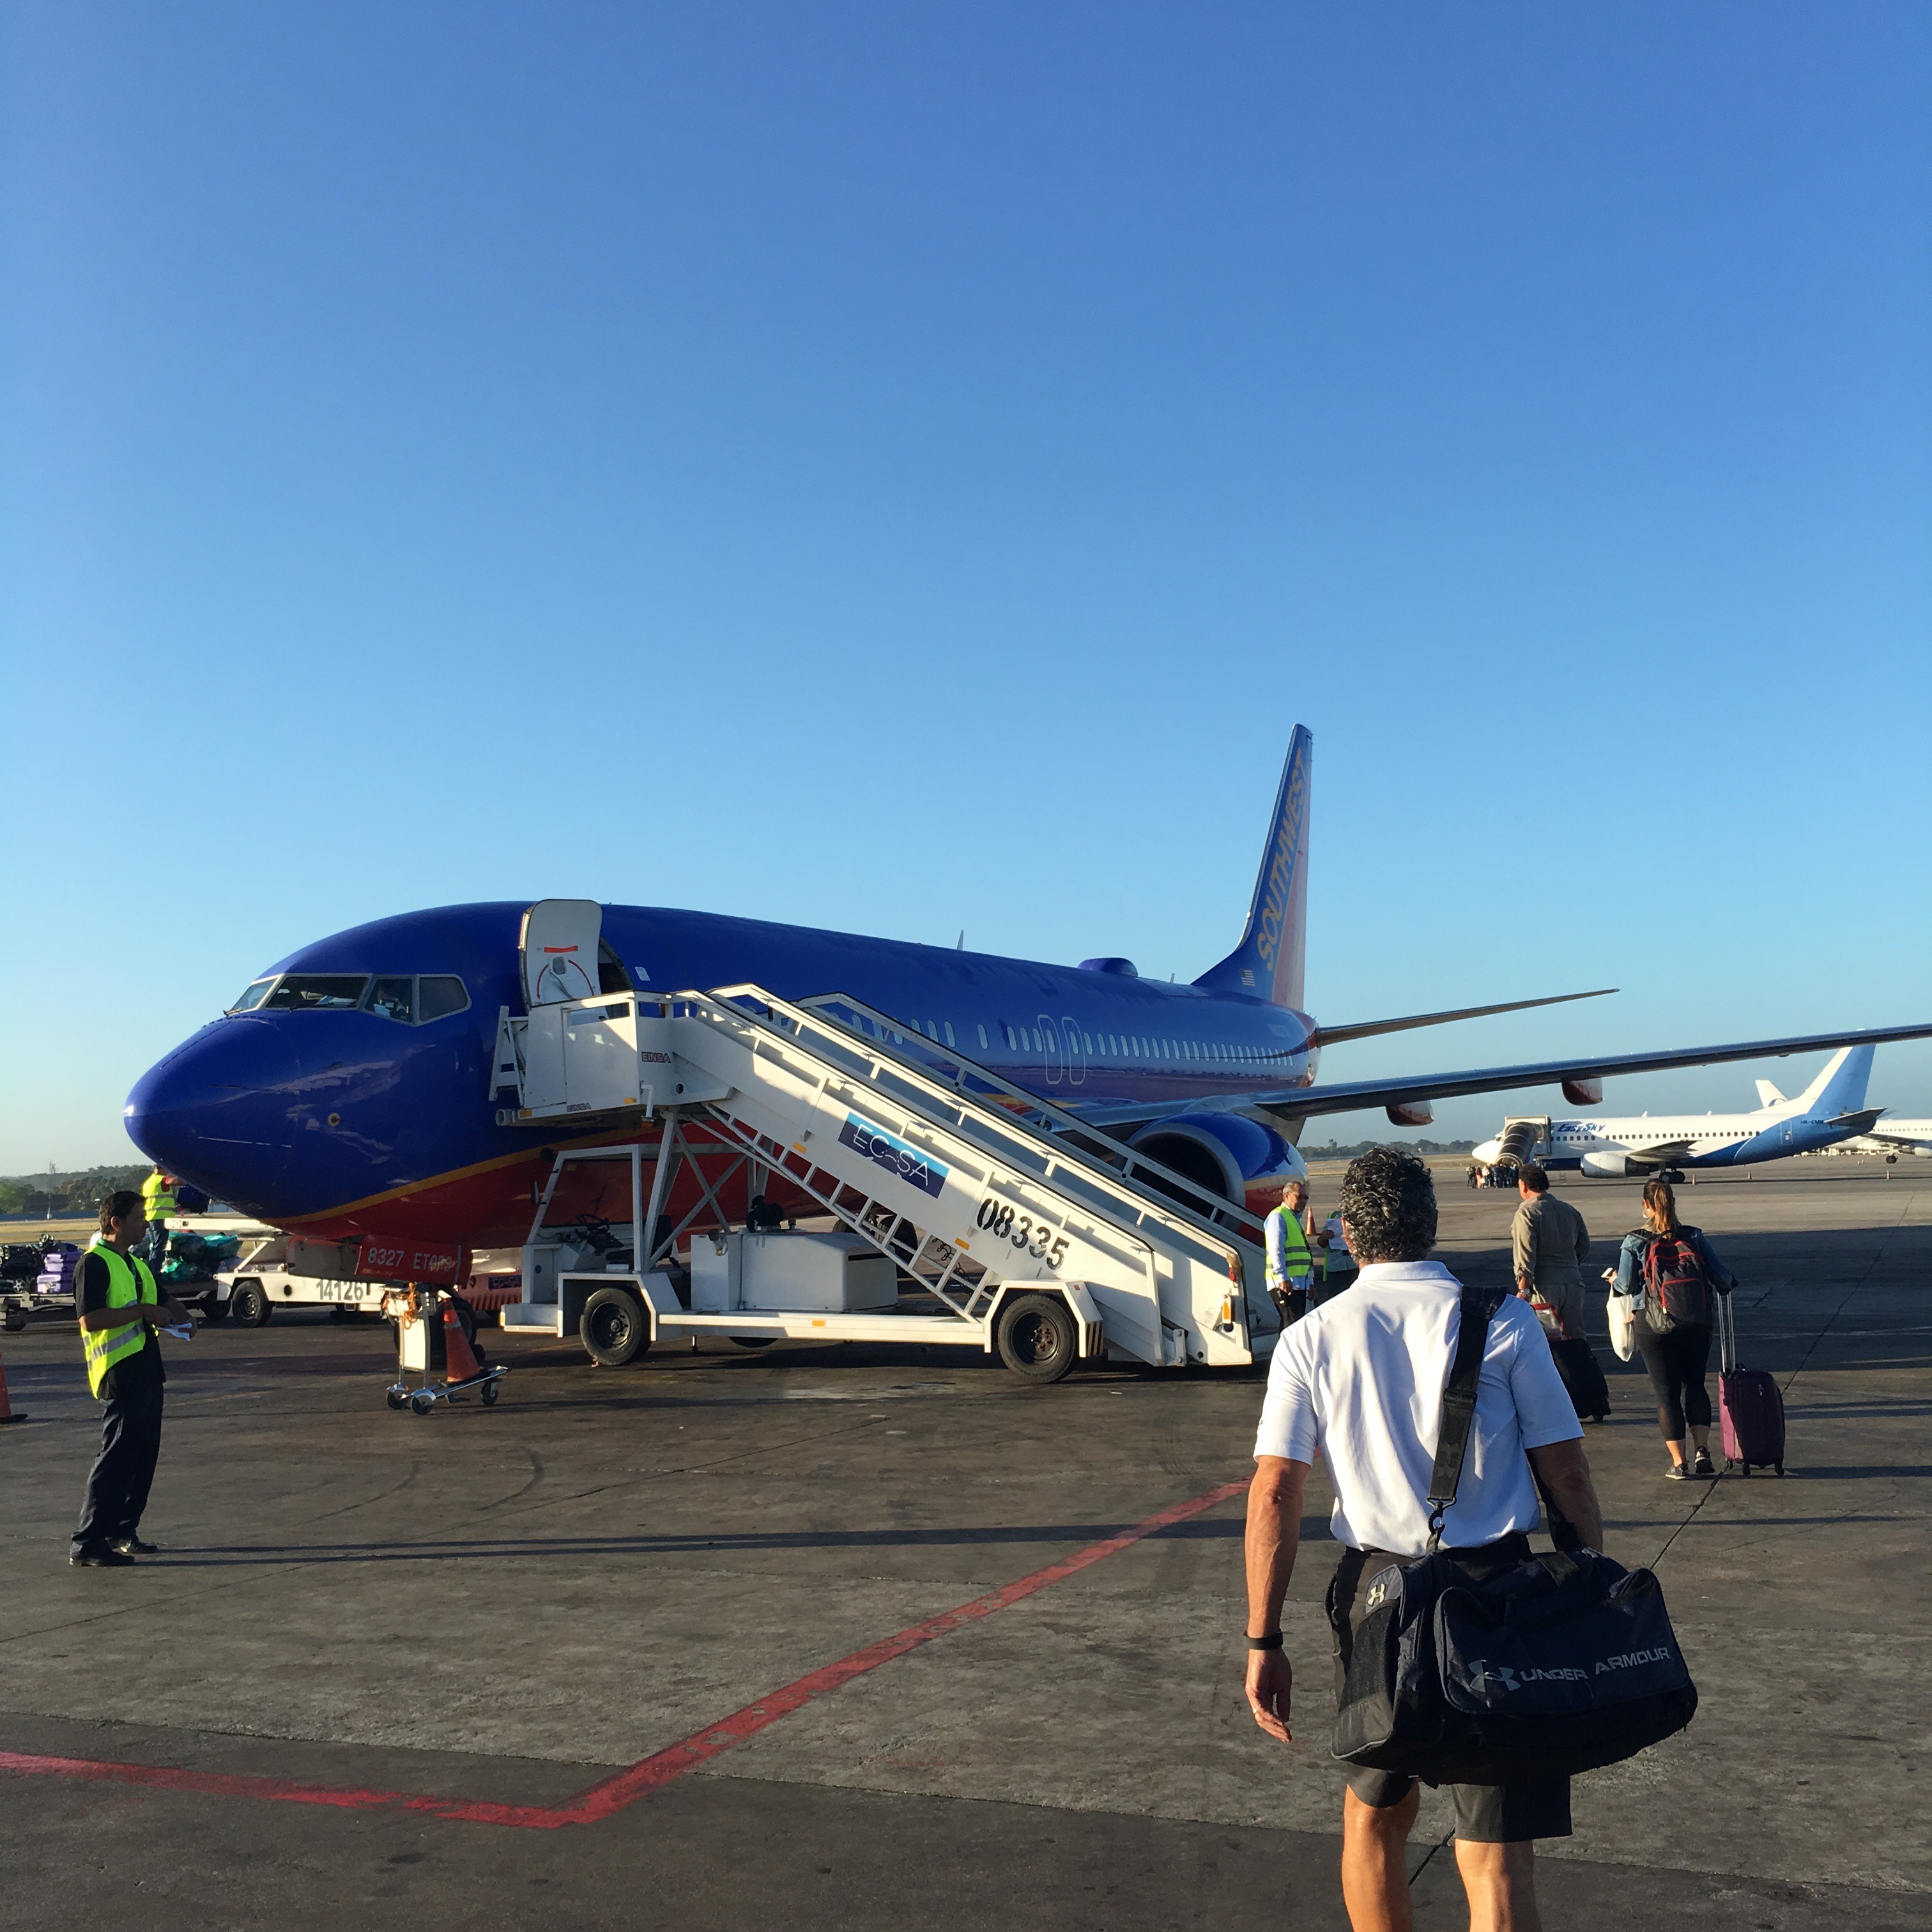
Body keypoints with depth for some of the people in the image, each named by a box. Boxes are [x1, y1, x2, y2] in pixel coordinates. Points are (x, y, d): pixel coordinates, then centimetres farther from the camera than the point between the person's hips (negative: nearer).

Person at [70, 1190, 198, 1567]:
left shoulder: (135, 1263, 19)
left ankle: (122, 1532, 22)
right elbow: (91, 1318, -22)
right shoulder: (94, 1263, -10)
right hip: (120, 1374, -9)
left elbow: (164, 1299, 32)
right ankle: (87, 1543, -6)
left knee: (144, 1456, 12)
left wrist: (183, 1316, 11)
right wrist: (144, 1311, -20)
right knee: (116, 1456, -10)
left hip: (147, 1371, 9)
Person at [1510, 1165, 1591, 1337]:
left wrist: (1523, 1290, -14)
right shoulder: (1570, 1211, 14)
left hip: (1544, 1286, -7)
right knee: (1574, 1336, 11)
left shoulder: (1527, 1212, -8)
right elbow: (1584, 1247, 20)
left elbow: (1526, 1255, -14)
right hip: (1573, 1283, 7)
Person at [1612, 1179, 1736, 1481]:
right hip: (1696, 1325, 2)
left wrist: (1615, 1280, 12)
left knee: (1667, 1393, 5)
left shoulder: (1635, 1241, -8)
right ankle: (1702, 1452, 8)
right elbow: (1721, 1276, -2)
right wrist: (1729, 1284, 21)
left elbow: (1627, 1285, -10)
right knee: (1695, 1386, 18)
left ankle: (1679, 1463, 5)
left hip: (1653, 1326, -2)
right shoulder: (1694, 1237, -3)